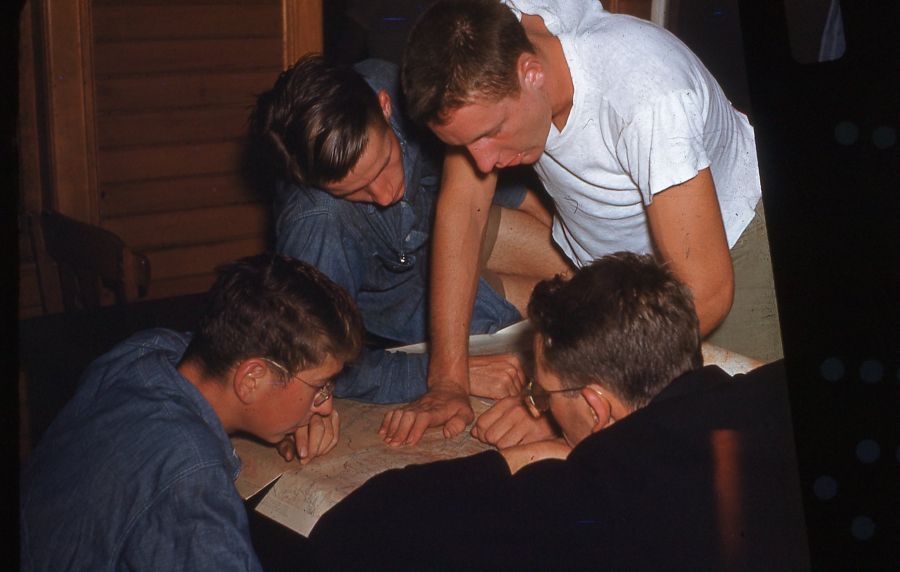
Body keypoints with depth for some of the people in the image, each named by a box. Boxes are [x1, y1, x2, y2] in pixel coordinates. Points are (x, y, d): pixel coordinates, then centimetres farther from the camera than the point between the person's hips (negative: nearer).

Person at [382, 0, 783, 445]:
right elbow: (461, 203, -18)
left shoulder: (650, 99, -40)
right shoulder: (480, 58, -26)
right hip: (590, 258, 4)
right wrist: (448, 379, -24)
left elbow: (705, 292, -39)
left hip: (723, 241, -3)